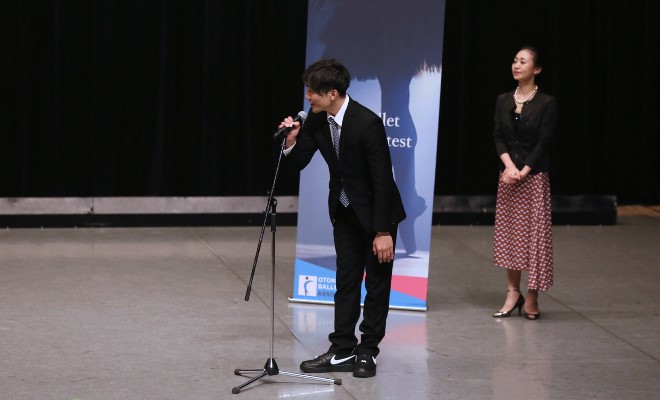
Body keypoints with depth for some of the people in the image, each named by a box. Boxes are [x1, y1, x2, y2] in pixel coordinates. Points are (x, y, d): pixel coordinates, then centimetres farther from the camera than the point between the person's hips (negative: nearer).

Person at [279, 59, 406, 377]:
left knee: (377, 282, 4)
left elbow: (382, 178, -26)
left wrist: (383, 232, -25)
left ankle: (368, 351, 11)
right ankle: (342, 351, 9)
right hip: (344, 210, 6)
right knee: (346, 280, 7)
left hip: (377, 210, -6)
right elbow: (300, 162, -1)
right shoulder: (317, 119, -8)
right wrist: (291, 141, -24)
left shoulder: (367, 123, -28)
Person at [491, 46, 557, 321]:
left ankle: (531, 298, 3)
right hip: (507, 175, 5)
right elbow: (498, 137, 3)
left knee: (534, 233, -3)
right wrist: (509, 166, -13)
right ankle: (513, 293, 17)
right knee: (508, 232, 8)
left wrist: (523, 172, -15)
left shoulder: (546, 103, -6)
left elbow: (543, 142, -9)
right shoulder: (503, 101, 7)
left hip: (534, 176, -5)